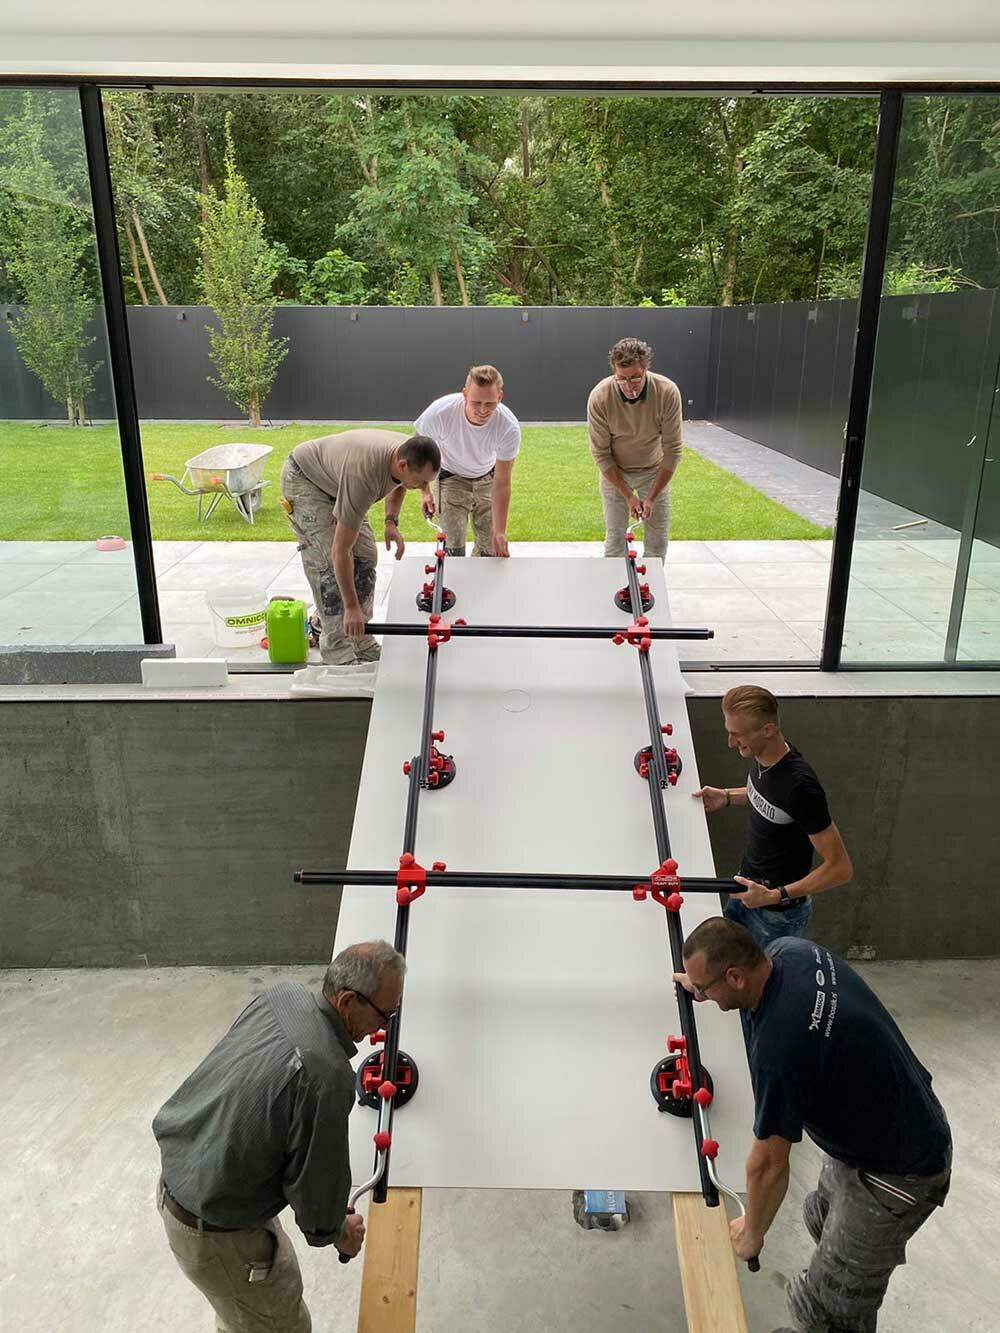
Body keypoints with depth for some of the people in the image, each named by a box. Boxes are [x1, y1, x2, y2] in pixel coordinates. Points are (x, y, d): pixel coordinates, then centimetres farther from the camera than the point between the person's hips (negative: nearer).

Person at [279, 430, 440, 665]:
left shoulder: (410, 454, -20)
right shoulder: (363, 477, -42)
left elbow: (397, 485, 9)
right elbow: (340, 551, -37)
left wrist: (392, 522, -6)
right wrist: (351, 607, -34)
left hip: (333, 476, 8)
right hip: (304, 478, -8)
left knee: (365, 555, 2)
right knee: (329, 563, -16)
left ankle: (362, 643, 10)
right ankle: (337, 650, -9)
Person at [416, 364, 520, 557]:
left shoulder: (509, 427, -30)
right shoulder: (439, 412, -34)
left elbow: (501, 483, -24)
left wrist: (499, 532, -28)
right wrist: (425, 491, -13)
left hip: (487, 478, 2)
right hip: (451, 476, -1)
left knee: (490, 545, 3)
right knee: (454, 546, -13)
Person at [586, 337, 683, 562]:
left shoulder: (668, 392, -26)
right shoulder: (599, 397, -26)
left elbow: (672, 450, -19)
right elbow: (600, 453, -17)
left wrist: (652, 497, -21)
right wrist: (628, 495, -20)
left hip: (654, 470, 1)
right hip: (614, 471, -1)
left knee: (658, 539, 4)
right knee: (615, 537, 2)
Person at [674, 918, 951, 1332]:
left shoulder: (777, 1048, -37)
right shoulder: (789, 949, -14)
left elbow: (768, 1165, -22)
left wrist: (751, 1233, -4)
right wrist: (705, 982, 26)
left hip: (896, 1174, -9)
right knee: (823, 1224, 28)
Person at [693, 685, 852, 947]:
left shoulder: (800, 785, -33)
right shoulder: (760, 756, -8)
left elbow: (840, 868, -27)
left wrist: (776, 896, -32)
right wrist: (727, 796, 4)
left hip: (779, 913, -8)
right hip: (747, 887, 8)